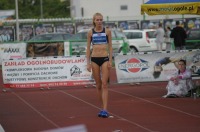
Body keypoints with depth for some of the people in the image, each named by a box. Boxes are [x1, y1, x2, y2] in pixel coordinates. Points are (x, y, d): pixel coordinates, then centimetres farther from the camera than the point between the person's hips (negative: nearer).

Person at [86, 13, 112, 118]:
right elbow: (88, 48, 8)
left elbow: (110, 46, 4)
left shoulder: (107, 31, 2)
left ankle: (105, 110, -14)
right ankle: (103, 107, 18)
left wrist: (110, 60, -4)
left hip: (105, 59, -2)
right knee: (98, 85, 7)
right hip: (94, 59, 2)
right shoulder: (90, 32, 5)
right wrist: (88, 63, 3)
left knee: (104, 84, -9)